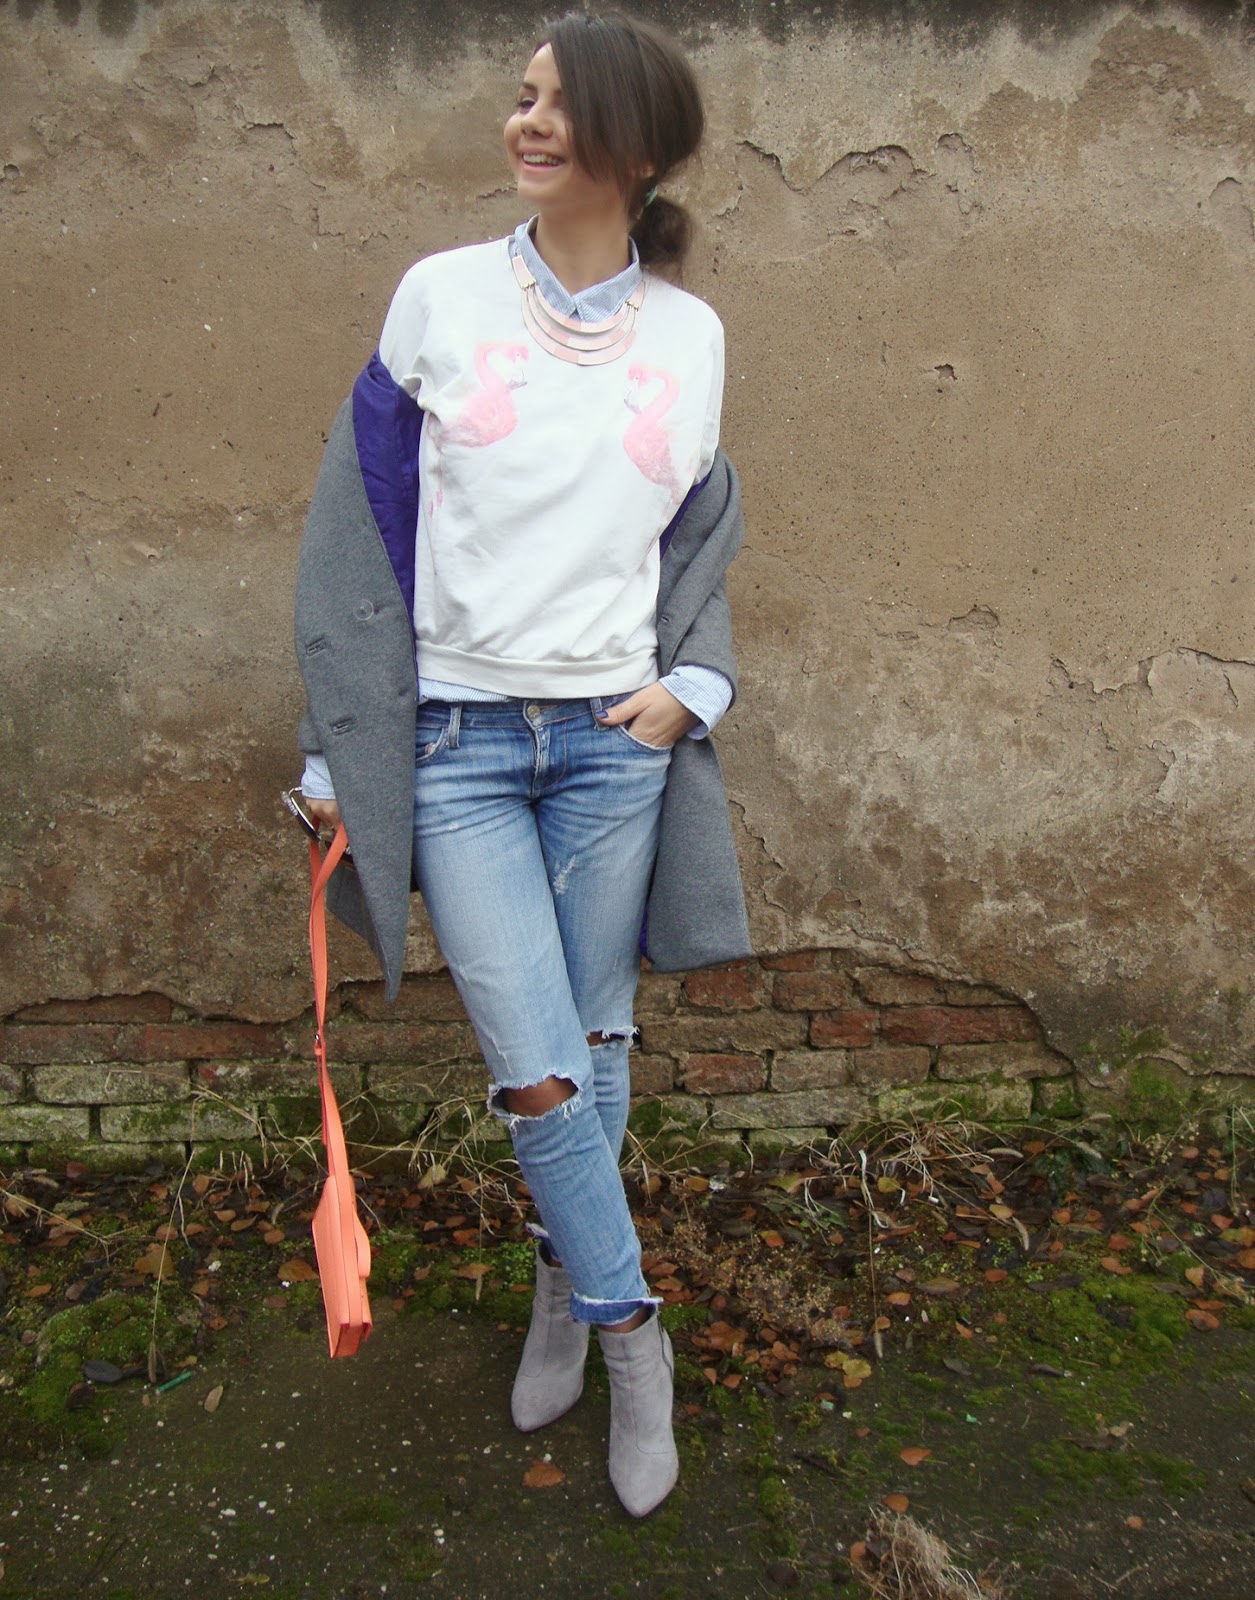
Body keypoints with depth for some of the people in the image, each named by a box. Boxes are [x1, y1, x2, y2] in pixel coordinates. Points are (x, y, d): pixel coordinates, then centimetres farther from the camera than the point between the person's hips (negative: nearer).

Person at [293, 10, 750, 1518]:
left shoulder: (690, 335, 6)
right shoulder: (440, 295, 1)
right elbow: (360, 530, 2)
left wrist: (689, 682, -1)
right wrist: (342, 748, 0)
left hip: (615, 738, 2)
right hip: (458, 741, -1)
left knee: (593, 1044, 11)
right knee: (535, 1072, -5)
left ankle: (566, 1295, 36)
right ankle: (630, 1332, 20)